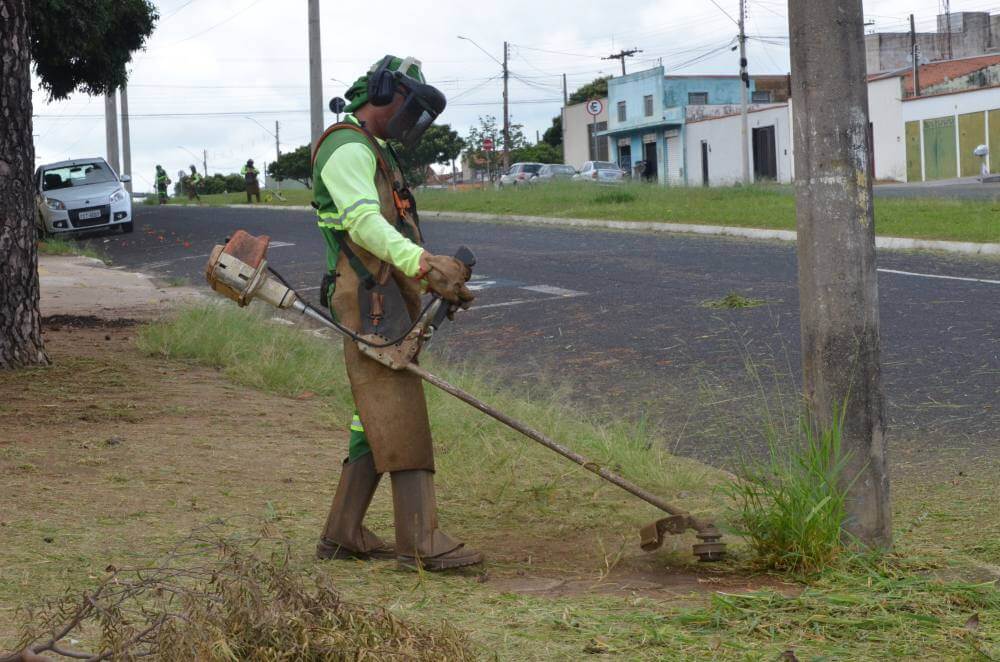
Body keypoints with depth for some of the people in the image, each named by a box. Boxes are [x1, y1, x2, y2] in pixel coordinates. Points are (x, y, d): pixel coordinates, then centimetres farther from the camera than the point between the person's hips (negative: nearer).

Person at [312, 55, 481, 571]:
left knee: (376, 421, 10)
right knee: (399, 417, -13)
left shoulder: (375, 154, 27)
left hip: (391, 303, 10)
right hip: (371, 301, -10)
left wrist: (439, 282, 13)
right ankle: (421, 542, -16)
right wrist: (425, 263, -35)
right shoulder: (348, 147, -8)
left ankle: (342, 534, 14)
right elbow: (364, 222, -23)